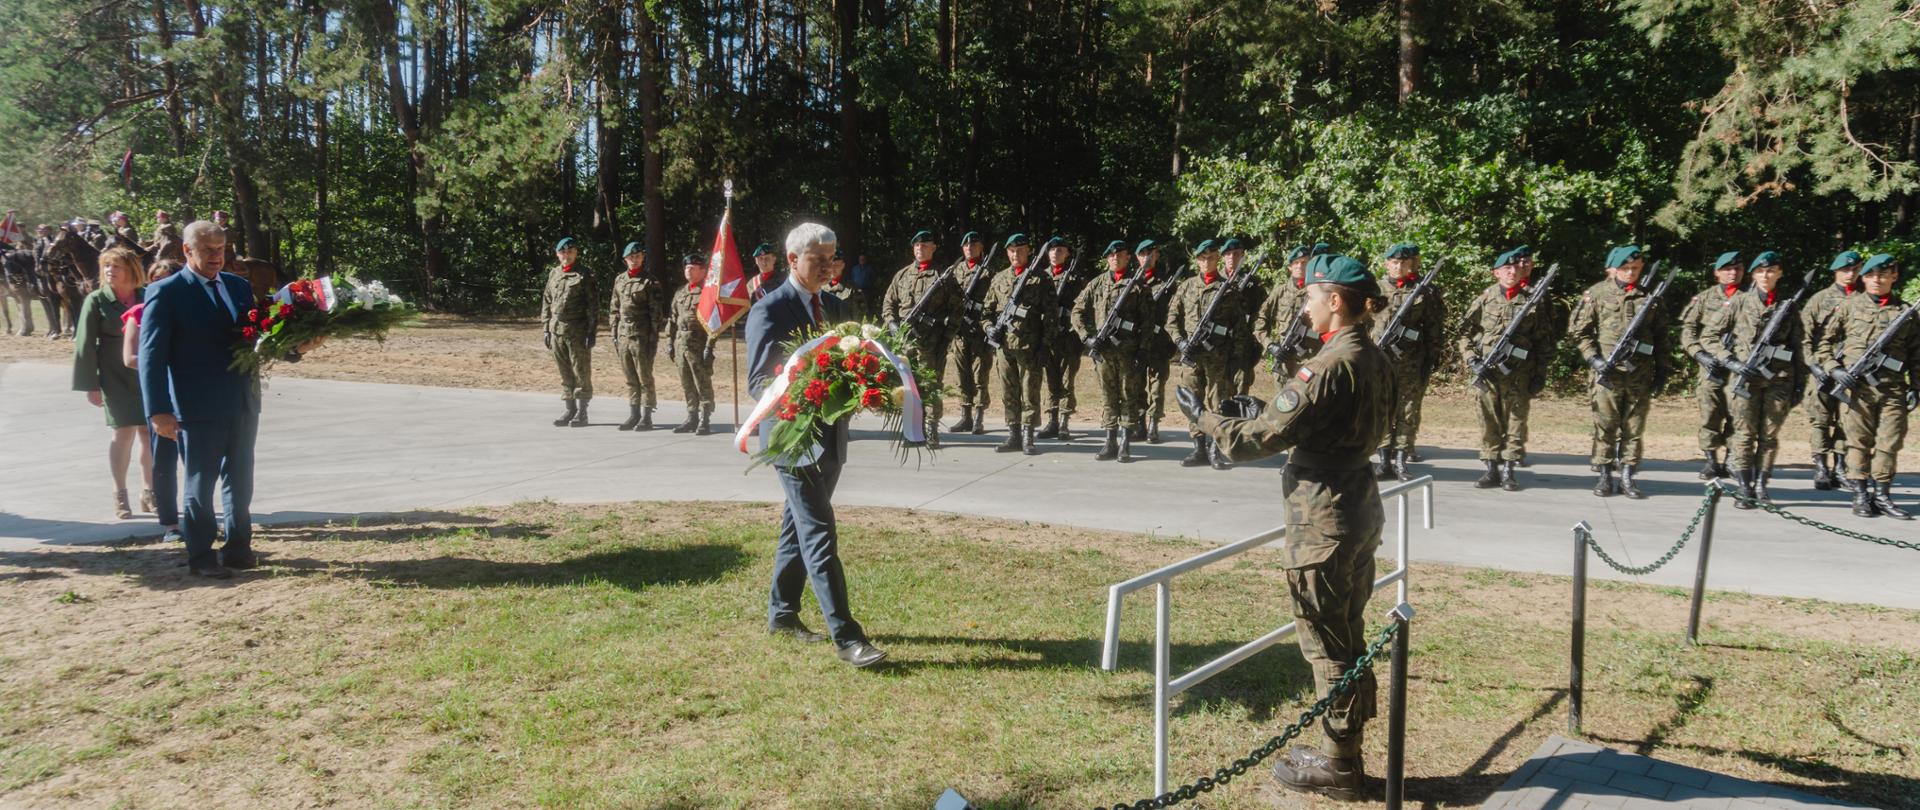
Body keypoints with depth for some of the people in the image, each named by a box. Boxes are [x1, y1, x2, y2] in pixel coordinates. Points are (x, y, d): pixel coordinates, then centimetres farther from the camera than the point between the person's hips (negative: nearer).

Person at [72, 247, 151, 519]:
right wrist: (91, 386, -7)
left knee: (149, 433, 6)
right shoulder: (96, 300, -3)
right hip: (115, 377, -3)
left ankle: (149, 493, 19)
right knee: (124, 431, -8)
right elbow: (86, 344, -3)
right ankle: (120, 495, 6)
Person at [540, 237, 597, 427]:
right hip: (557, 331, 5)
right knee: (564, 374, 9)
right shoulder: (553, 274, 12)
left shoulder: (583, 276, -2)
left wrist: (592, 332, -11)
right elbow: (546, 303, 16)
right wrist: (546, 329, 10)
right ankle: (570, 410, 17)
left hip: (578, 332, -5)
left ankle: (582, 413, 5)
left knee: (581, 372, -1)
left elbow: (592, 306, -6)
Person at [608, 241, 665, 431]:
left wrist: (653, 339, -11)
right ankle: (634, 414, 17)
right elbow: (614, 309, 17)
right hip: (624, 336, 5)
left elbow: (656, 313, -7)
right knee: (630, 379, 10)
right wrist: (615, 334, 11)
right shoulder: (619, 280, 13)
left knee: (645, 378, -1)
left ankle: (646, 417, 3)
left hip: (642, 337, -5)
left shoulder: (649, 282, -4)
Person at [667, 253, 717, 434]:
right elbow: (672, 320, 19)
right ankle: (692, 418, 19)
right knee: (687, 385, 11)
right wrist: (670, 343, 12)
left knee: (703, 384, -3)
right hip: (681, 344, 7)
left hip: (699, 345, -7)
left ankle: (705, 421, 1)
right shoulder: (680, 293, 17)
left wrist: (709, 346, -16)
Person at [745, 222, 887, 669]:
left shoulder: (835, 307, 13)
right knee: (819, 534, -10)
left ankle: (782, 614, 30)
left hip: (830, 436, 8)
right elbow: (759, 382, -12)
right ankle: (846, 636, -11)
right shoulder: (769, 309, -9)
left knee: (799, 528, 17)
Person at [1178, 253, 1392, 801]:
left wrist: (1204, 420, -7)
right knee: (1348, 636, 18)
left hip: (1322, 520, -9)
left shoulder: (1332, 364, -21)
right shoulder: (1374, 358, 8)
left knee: (1327, 643, 2)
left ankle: (1338, 767, 14)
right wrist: (1266, 414, 14)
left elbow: (1265, 437, -20)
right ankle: (1345, 752, 30)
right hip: (1358, 509, 10)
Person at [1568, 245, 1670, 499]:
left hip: (1640, 373, 3)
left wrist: (1661, 368, 10)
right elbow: (1578, 330, 2)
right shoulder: (1597, 293, 2)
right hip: (1607, 371, -2)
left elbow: (1661, 334, 15)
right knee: (1605, 426, 0)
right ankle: (1604, 476, 8)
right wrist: (1593, 358, -9)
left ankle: (1627, 476, 14)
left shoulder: (1649, 295, 10)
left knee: (1634, 427, 6)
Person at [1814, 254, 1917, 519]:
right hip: (1855, 385, -2)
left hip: (1893, 388, 2)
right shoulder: (1851, 306, 7)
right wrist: (1834, 369, -4)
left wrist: (1915, 387, 7)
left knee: (1890, 442, 1)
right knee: (1859, 442, 0)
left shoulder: (1906, 312, 11)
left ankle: (1882, 495, 12)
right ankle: (1860, 496, 7)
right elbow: (1824, 342, 9)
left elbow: (1915, 353, 15)